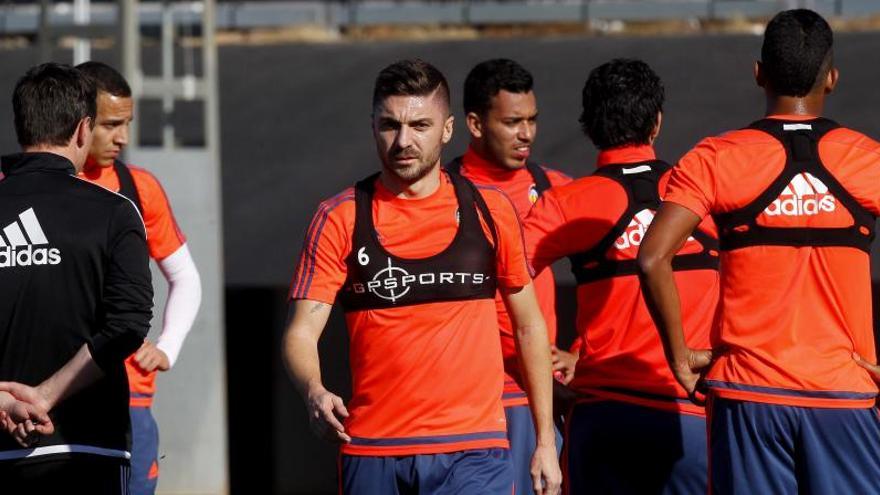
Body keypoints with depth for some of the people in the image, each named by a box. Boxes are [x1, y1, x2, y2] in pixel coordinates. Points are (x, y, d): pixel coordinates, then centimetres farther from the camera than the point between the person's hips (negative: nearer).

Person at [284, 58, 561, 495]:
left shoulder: (489, 210, 5)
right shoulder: (339, 219, 2)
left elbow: (529, 327, 13)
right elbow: (302, 331, -4)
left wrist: (545, 439, 11)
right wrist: (313, 392, -26)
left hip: (471, 449, -1)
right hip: (371, 452, 1)